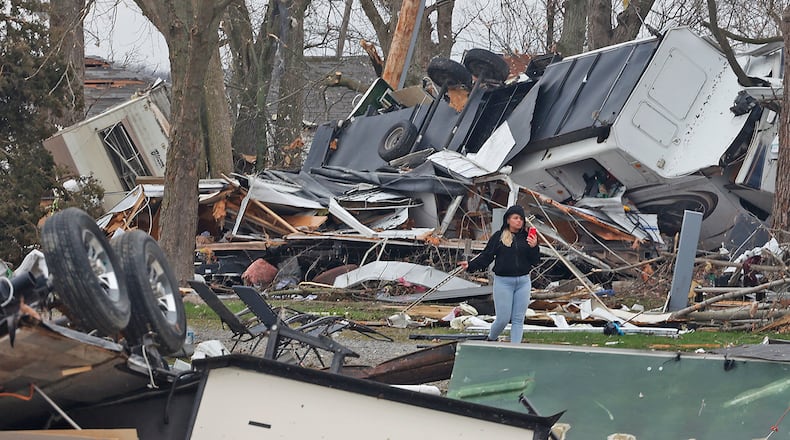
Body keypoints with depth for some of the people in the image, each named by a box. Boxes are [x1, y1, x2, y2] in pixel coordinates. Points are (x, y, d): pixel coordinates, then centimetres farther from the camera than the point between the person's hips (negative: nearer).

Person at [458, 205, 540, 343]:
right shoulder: (498, 237, -2)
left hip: (523, 282, 3)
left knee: (518, 319, 4)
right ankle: (491, 339, 28)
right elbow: (486, 257, -2)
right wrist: (470, 265, -15)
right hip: (503, 281, -3)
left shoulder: (527, 238, 5)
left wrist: (534, 247, -13)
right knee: (503, 318, 0)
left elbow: (535, 262, 4)